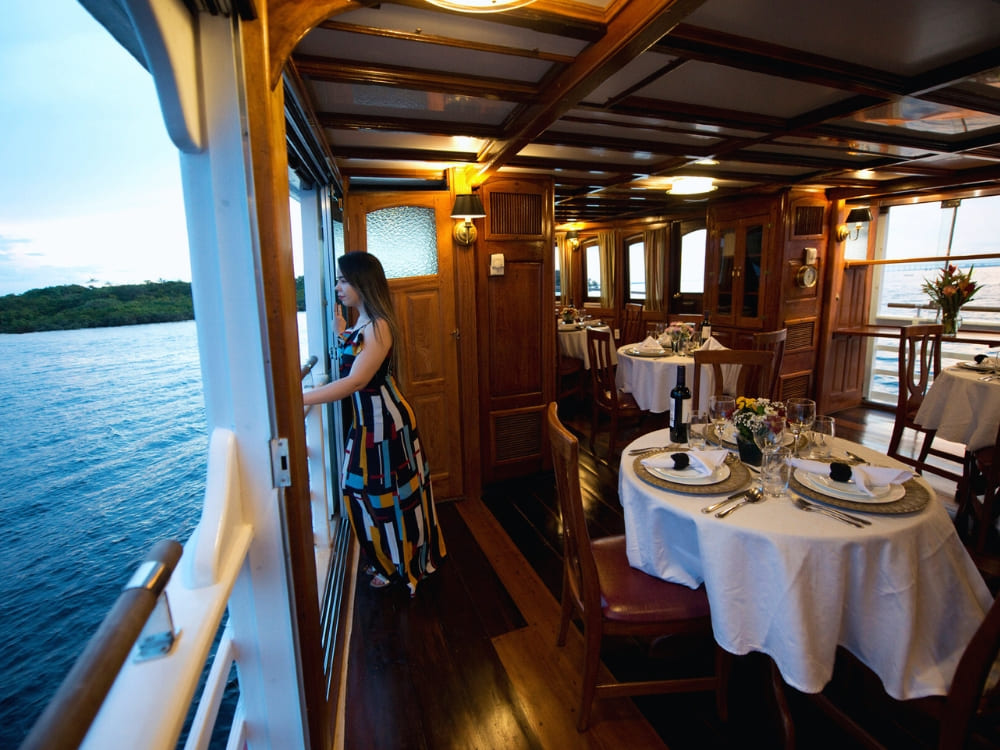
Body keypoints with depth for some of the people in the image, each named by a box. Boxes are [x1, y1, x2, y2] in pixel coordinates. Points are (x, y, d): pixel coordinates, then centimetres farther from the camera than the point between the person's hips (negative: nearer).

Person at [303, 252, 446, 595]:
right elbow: (349, 368, 14)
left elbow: (356, 381, -31)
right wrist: (341, 333, 9)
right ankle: (385, 561, 40)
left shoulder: (379, 325, -21)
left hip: (384, 420, -9)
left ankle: (400, 567, 31)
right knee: (365, 491, 19)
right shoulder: (360, 323, 8)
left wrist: (299, 398, -35)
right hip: (366, 419, 9)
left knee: (390, 493, 8)